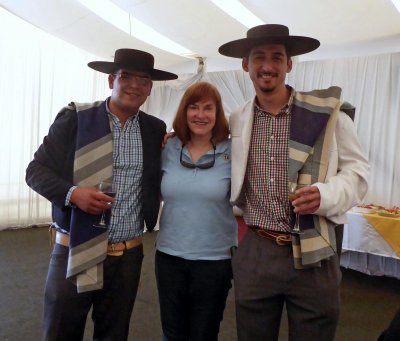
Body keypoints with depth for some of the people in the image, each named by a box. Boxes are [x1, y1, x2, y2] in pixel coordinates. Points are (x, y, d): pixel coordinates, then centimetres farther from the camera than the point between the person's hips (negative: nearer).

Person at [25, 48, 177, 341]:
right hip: (75, 252, -2)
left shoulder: (156, 129, 5)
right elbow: (36, 170, -2)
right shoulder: (75, 118, -4)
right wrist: (72, 193, -20)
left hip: (128, 256, 3)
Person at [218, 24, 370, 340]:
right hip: (255, 252, 3)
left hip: (313, 255, -2)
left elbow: (358, 171, 0)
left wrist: (325, 195, -20)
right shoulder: (236, 122, 4)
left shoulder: (327, 112, -5)